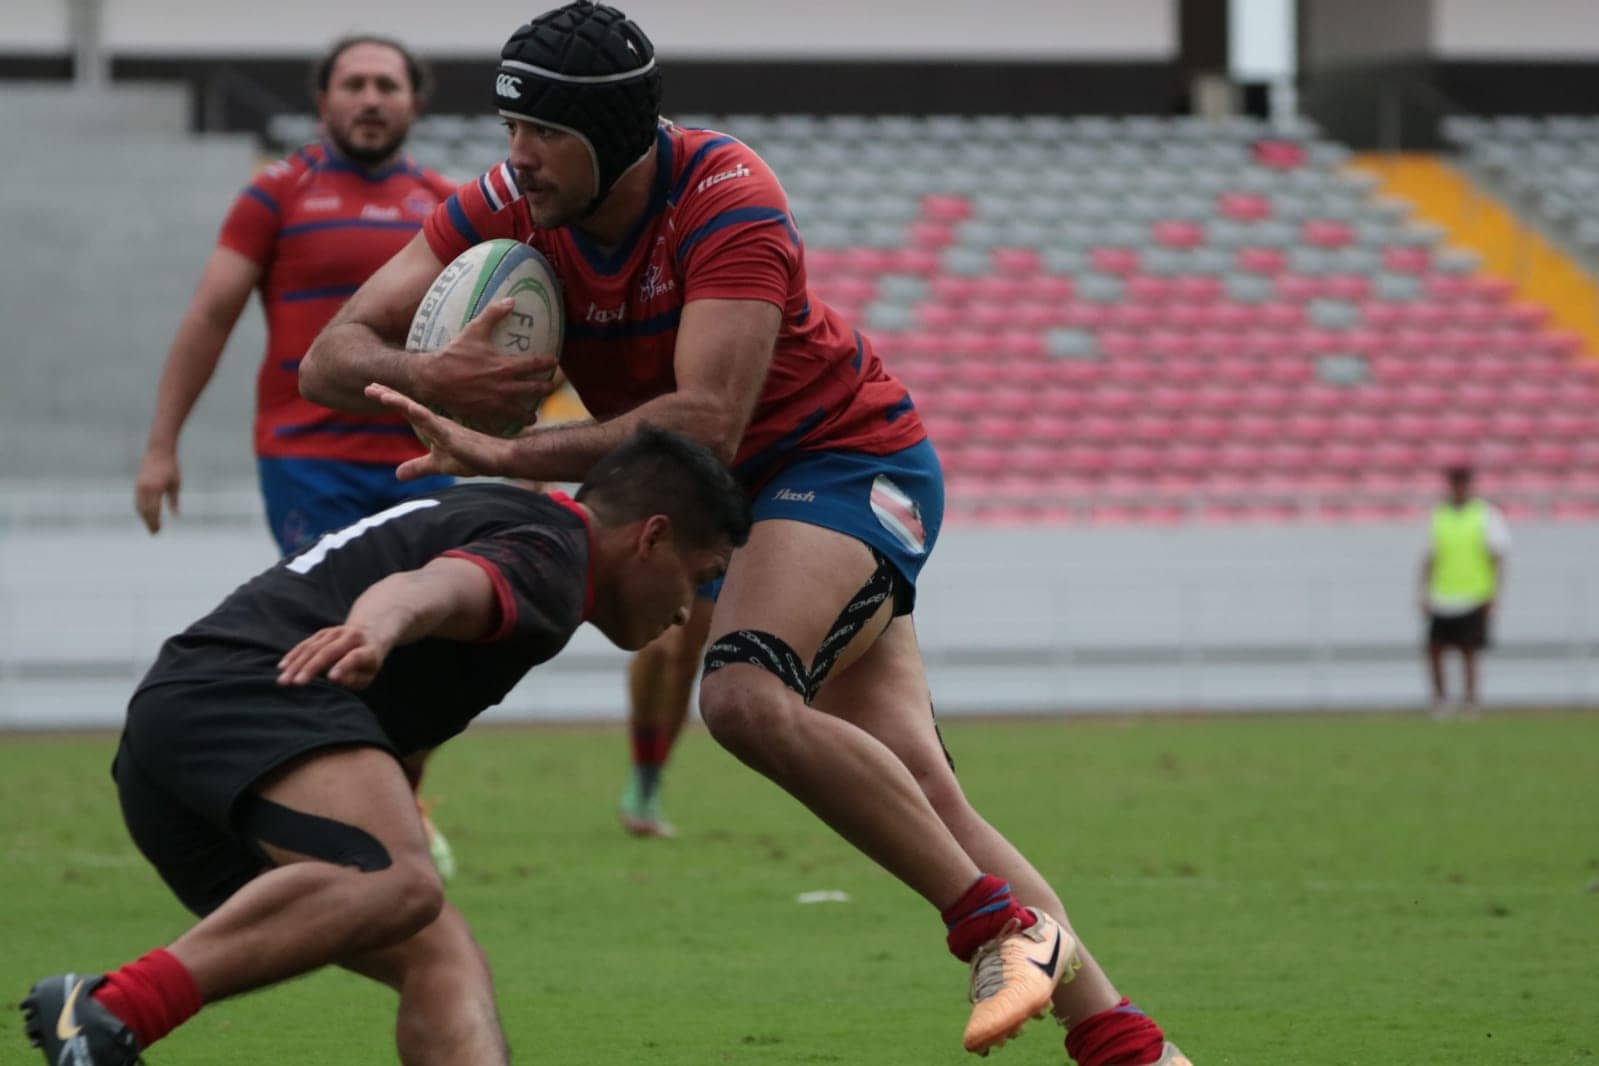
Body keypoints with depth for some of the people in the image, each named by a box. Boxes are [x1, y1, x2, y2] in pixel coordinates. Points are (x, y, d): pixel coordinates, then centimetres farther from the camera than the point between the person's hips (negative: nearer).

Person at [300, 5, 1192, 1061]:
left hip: (846, 459, -6)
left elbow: (707, 422, -35)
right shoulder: (506, 207, -9)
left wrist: (508, 455, -38)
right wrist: (429, 377, -34)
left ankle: (1004, 926, -23)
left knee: (746, 697, -32)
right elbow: (333, 355, -11)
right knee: (921, 795, -3)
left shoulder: (727, 199, -26)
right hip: (737, 496, 6)